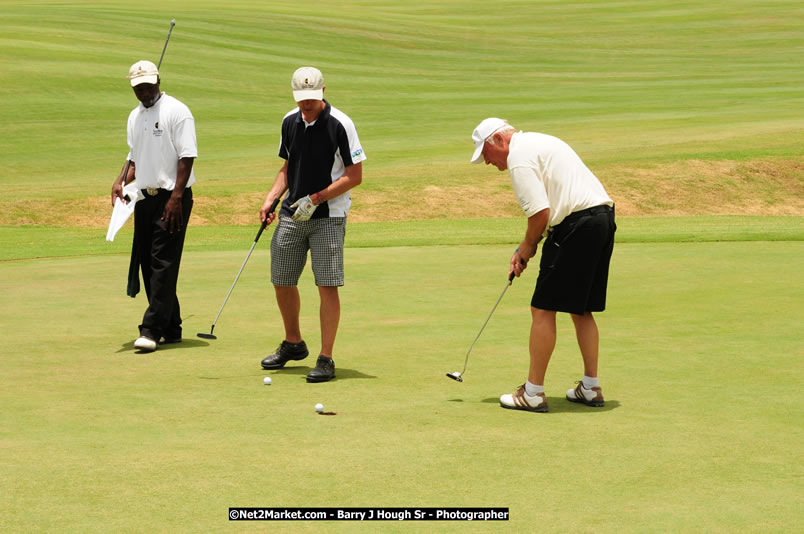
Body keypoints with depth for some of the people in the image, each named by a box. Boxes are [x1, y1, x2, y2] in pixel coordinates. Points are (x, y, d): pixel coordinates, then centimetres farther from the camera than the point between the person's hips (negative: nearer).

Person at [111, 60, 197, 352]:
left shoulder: (177, 111, -8)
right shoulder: (135, 117, 15)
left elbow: (187, 156, -13)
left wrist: (176, 197, -20)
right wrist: (121, 182, 4)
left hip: (172, 198, -8)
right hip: (144, 197, 8)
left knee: (164, 263, -10)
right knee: (147, 263, 7)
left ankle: (152, 329, -12)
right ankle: (170, 329, 15)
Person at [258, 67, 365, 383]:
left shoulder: (340, 124, -12)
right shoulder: (289, 122, 6)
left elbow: (355, 176, -11)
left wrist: (315, 199, -15)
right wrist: (271, 198, 2)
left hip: (328, 217, -6)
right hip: (291, 215, 6)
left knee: (327, 286, -8)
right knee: (281, 281, 11)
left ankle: (326, 359, -2)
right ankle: (293, 344, 31)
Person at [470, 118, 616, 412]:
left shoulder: (519, 158, -9)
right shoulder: (539, 141, 23)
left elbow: (540, 212, -17)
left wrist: (528, 245, 2)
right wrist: (524, 250, 21)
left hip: (577, 226, -10)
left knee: (544, 309, -3)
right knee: (581, 310, 17)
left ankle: (533, 393, 0)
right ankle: (591, 388, 20)